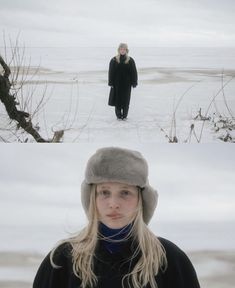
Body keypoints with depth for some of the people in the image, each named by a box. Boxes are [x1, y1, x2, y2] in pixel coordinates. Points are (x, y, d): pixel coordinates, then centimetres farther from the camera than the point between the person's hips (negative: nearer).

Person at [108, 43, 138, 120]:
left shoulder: (130, 60, 2)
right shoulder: (114, 60, 2)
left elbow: (134, 72, 3)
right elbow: (111, 72, 1)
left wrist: (134, 82, -2)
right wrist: (111, 82, -5)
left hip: (126, 83, 0)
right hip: (117, 83, 0)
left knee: (126, 100, 2)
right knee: (117, 99, 2)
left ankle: (124, 115, 11)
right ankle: (118, 114, 13)